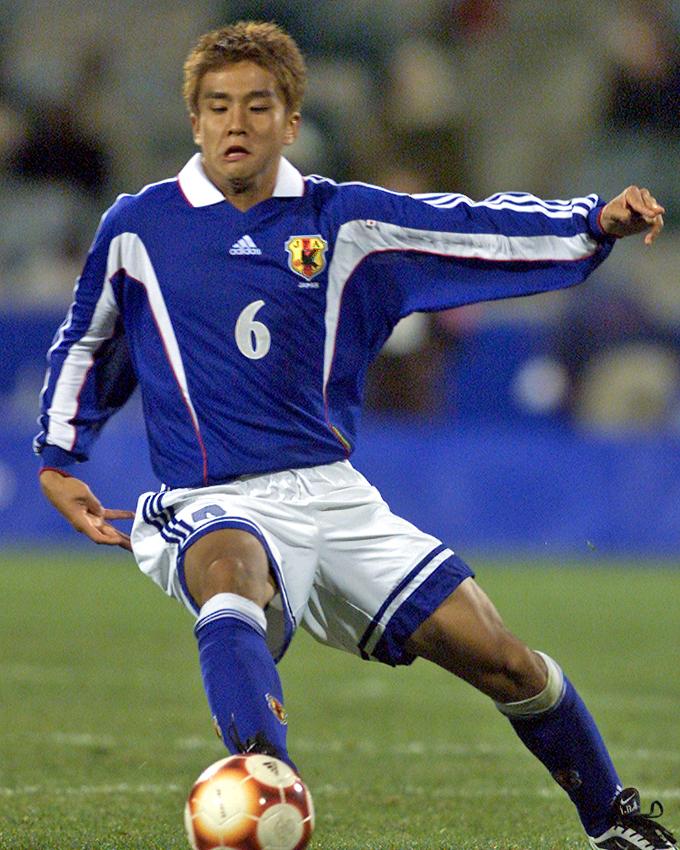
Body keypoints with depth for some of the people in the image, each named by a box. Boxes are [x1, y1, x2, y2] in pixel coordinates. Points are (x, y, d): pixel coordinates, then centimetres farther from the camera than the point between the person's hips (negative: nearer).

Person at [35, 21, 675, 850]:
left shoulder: (343, 221, 6)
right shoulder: (137, 227, 4)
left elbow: (473, 227, 0)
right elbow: (83, 343, 20)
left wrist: (595, 221, -12)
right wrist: (56, 459, 18)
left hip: (332, 495, 3)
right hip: (212, 504, -3)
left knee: (505, 663, 1)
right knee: (229, 573, -42)